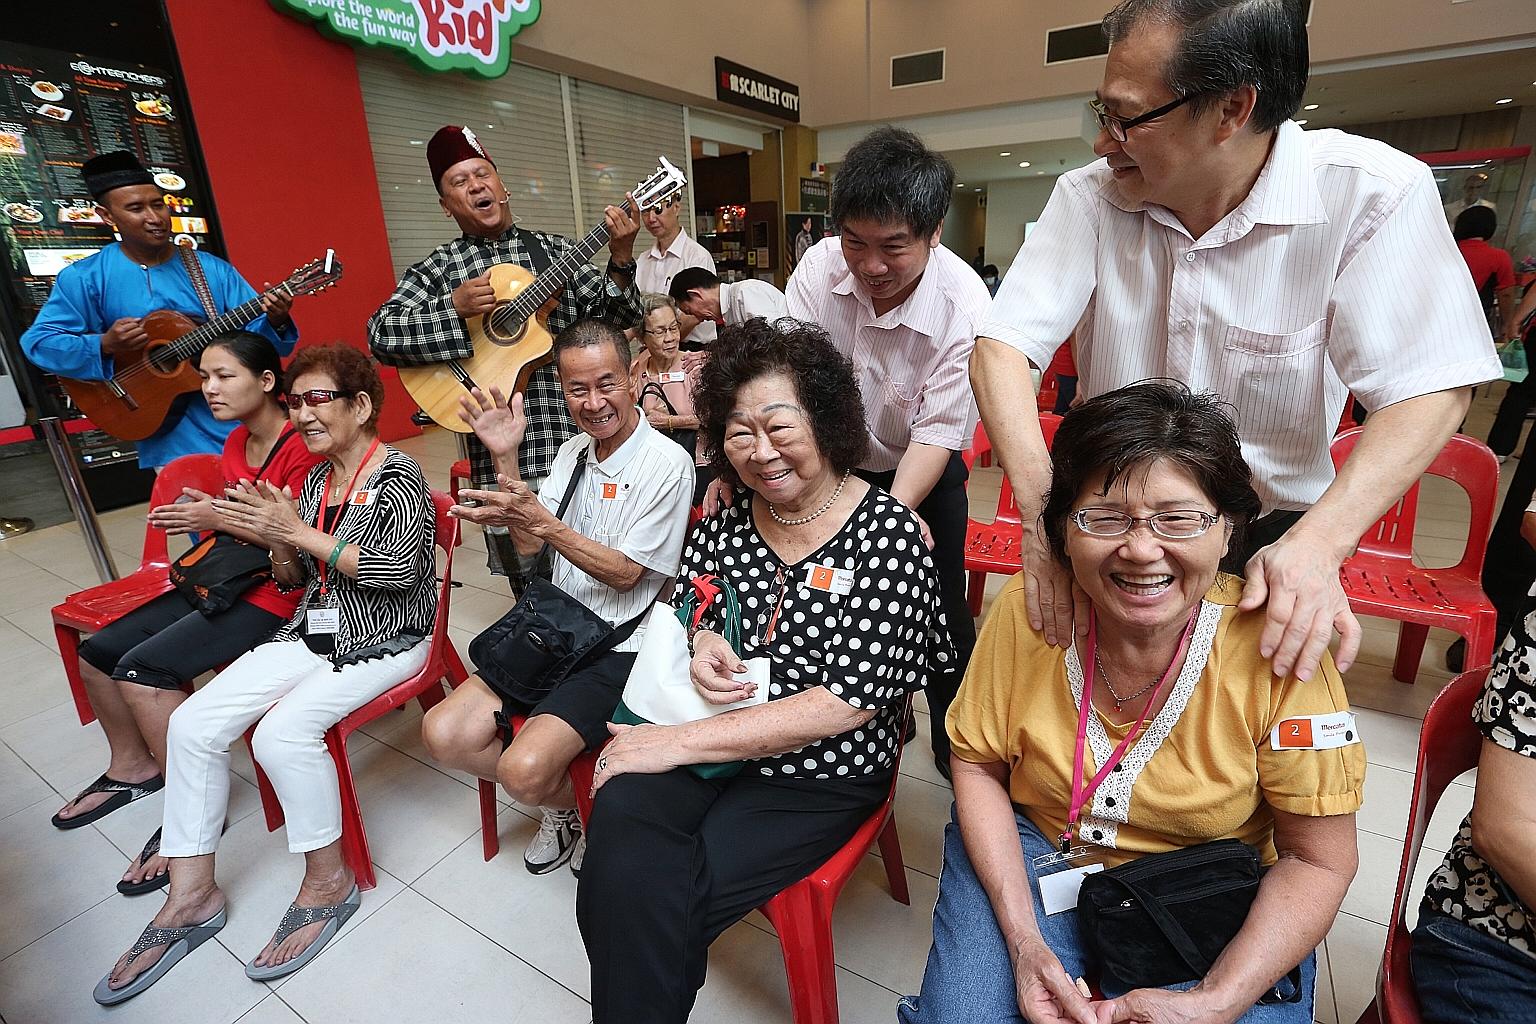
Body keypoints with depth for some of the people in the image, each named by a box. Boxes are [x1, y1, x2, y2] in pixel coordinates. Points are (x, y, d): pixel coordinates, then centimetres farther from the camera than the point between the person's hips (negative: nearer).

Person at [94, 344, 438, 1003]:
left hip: (385, 641, -7)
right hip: (314, 632, 8)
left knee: (281, 730, -27)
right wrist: (278, 540, -8)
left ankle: (328, 881, -5)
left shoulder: (397, 474, -12)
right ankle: (191, 896, 7)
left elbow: (400, 568, -24)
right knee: (192, 724, -7)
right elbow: (292, 580, 15)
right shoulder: (314, 480, 11)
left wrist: (302, 534, -20)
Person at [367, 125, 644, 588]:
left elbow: (616, 318, 3)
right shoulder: (437, 269, 7)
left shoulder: (555, 250, 10)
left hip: (579, 439, 1)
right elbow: (380, 333, -4)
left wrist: (620, 259, -12)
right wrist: (455, 306, -16)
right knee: (533, 590, 7)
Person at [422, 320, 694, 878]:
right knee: (444, 734, -4)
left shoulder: (667, 463, -14)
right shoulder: (573, 452, 10)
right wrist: (506, 458, -4)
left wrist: (544, 521, -25)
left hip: (620, 649, -7)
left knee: (523, 769, -23)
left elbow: (625, 572, -14)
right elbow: (527, 546, 7)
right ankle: (563, 806, 19)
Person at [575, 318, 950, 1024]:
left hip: (820, 778, -3)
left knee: (655, 907, -18)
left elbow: (844, 704, -18)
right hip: (697, 739, 4)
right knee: (620, 843, -23)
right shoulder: (731, 510, 0)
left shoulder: (890, 535, -14)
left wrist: (681, 741, -18)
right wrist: (700, 642, -8)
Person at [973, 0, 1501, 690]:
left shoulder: (1372, 194, -16)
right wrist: (1043, 512, -33)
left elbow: (1429, 389, -17)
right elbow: (1001, 349, -20)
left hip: (1269, 536, 0)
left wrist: (1317, 544, -32)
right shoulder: (1088, 198, -12)